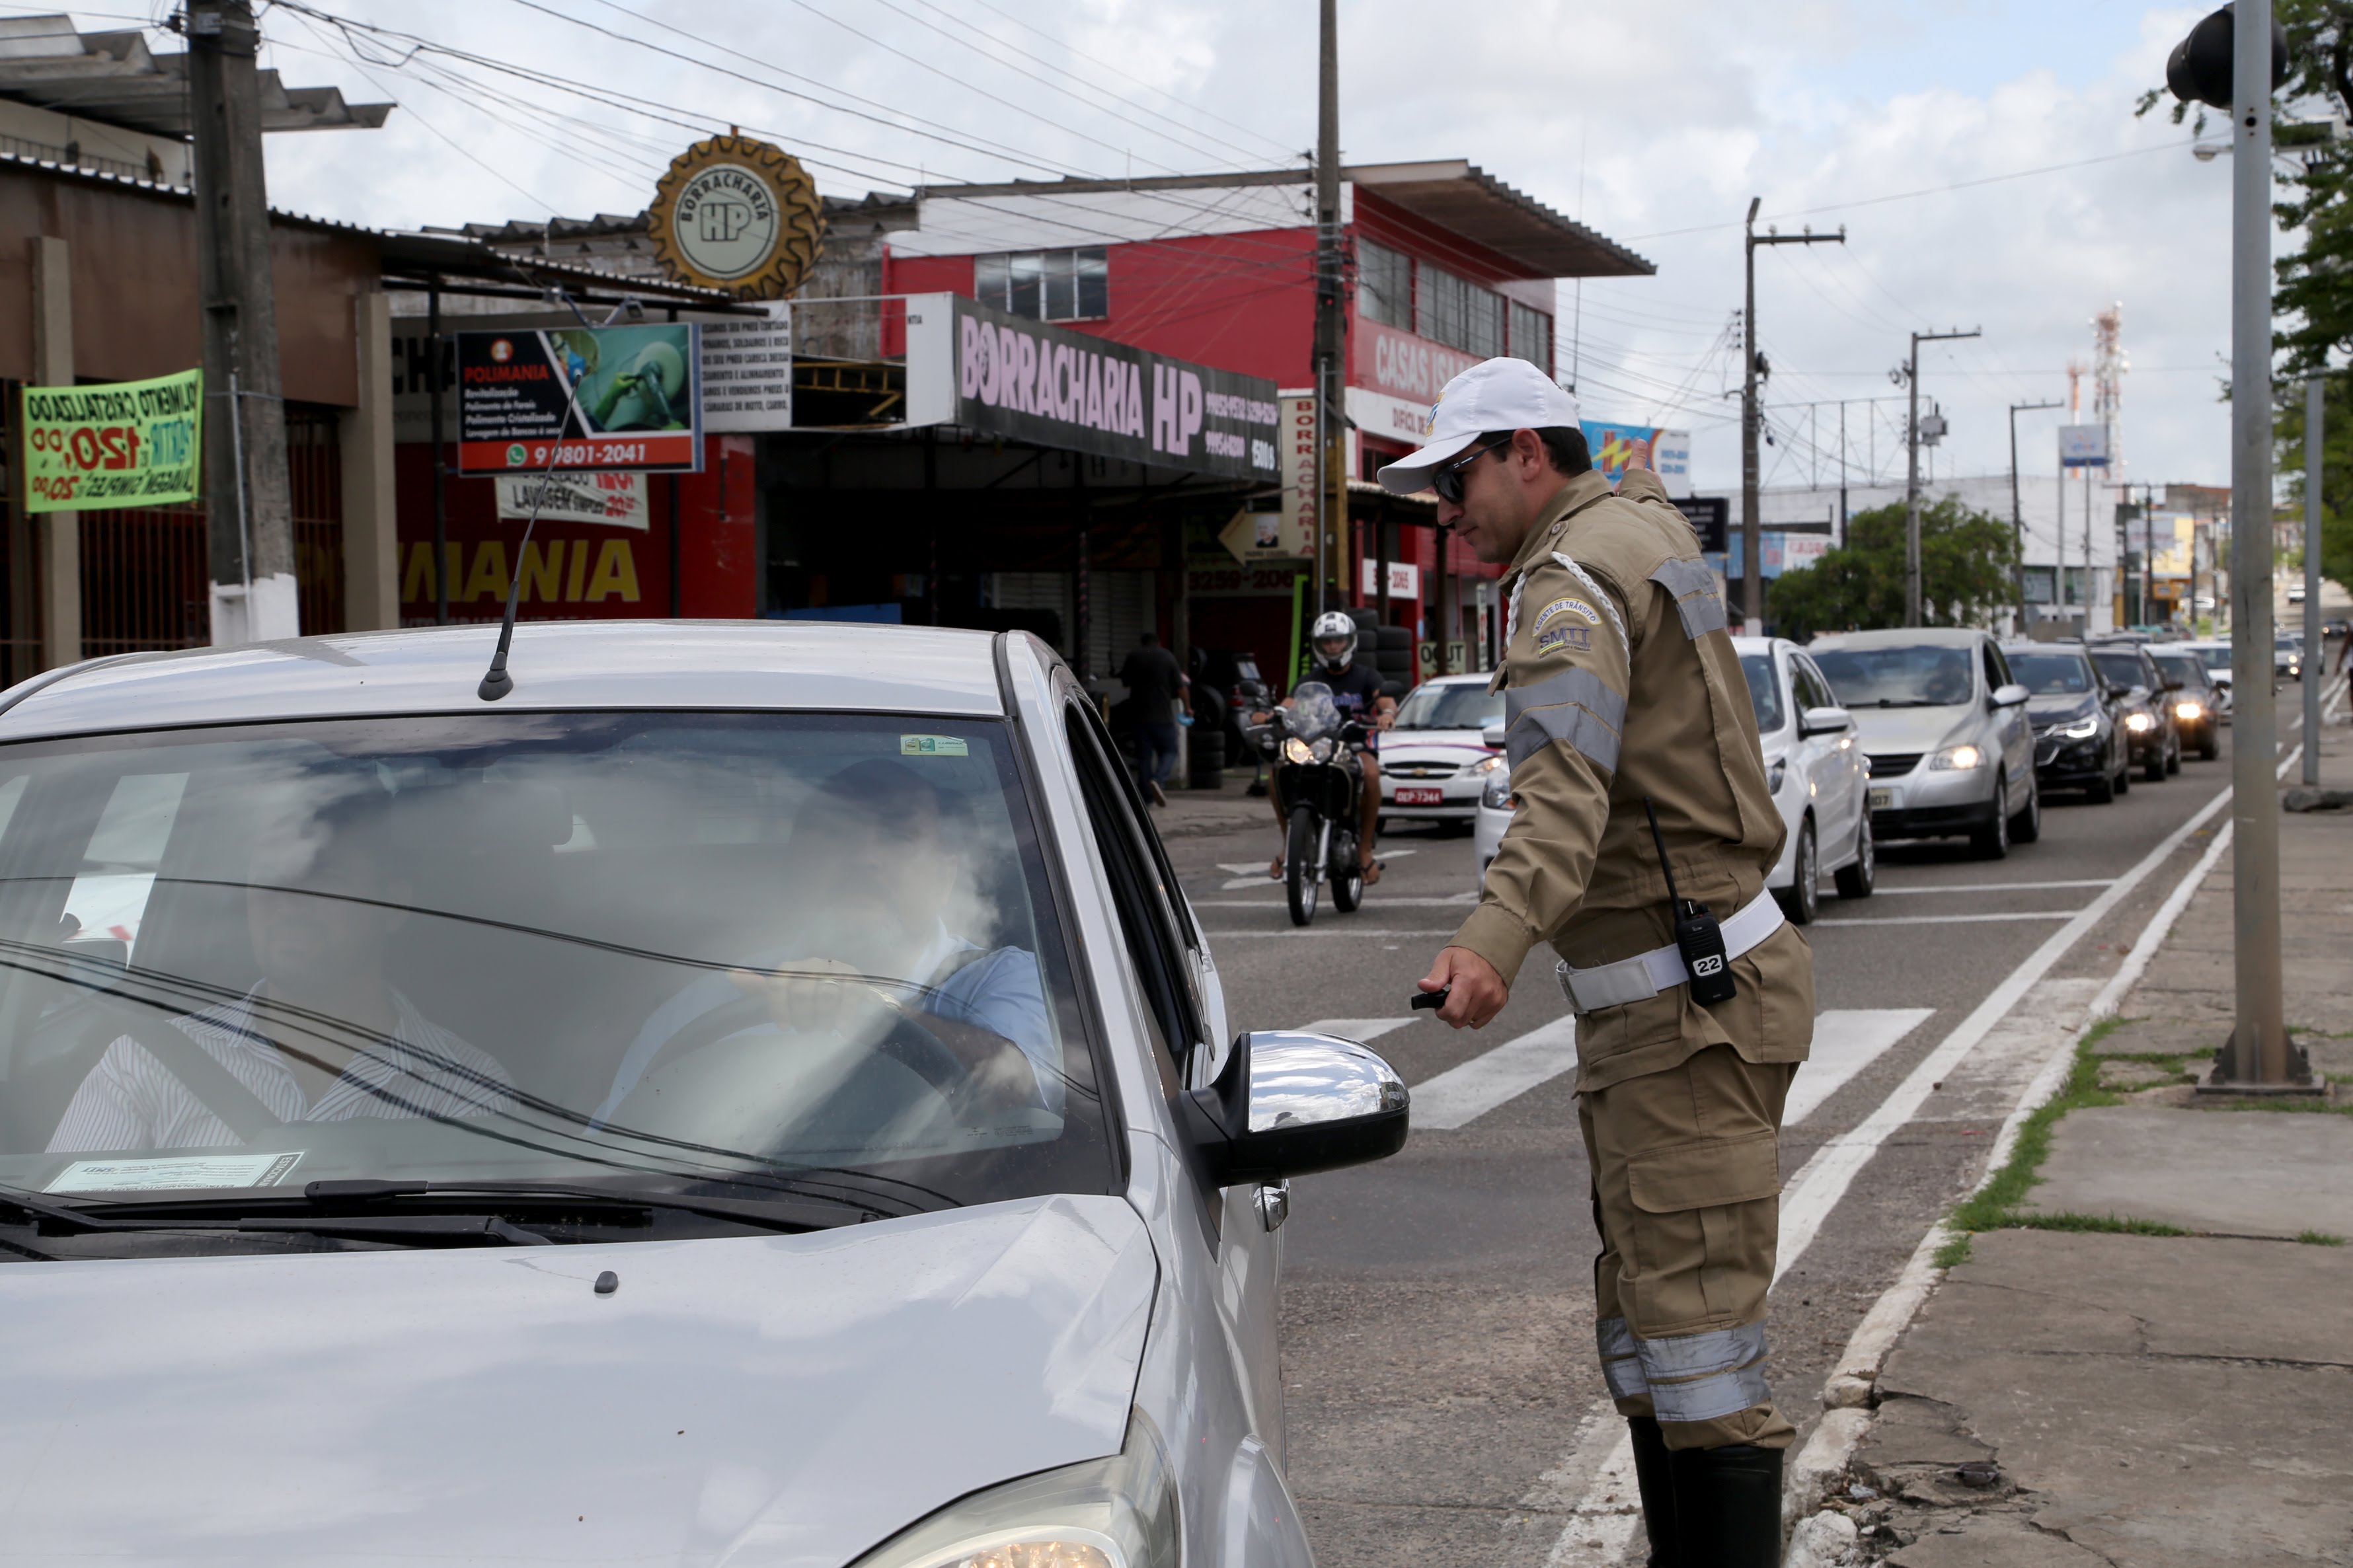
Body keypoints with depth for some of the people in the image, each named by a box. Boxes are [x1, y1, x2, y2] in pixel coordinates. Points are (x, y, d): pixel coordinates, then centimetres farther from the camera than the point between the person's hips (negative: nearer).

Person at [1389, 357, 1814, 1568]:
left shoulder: (1574, 580, -17)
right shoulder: (1641, 531, 14)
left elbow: (1566, 785, -35)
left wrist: (1496, 936, -49)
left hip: (1687, 1004, -11)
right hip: (1658, 1005, 11)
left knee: (1695, 1317, -12)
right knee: (1641, 1303, 15)